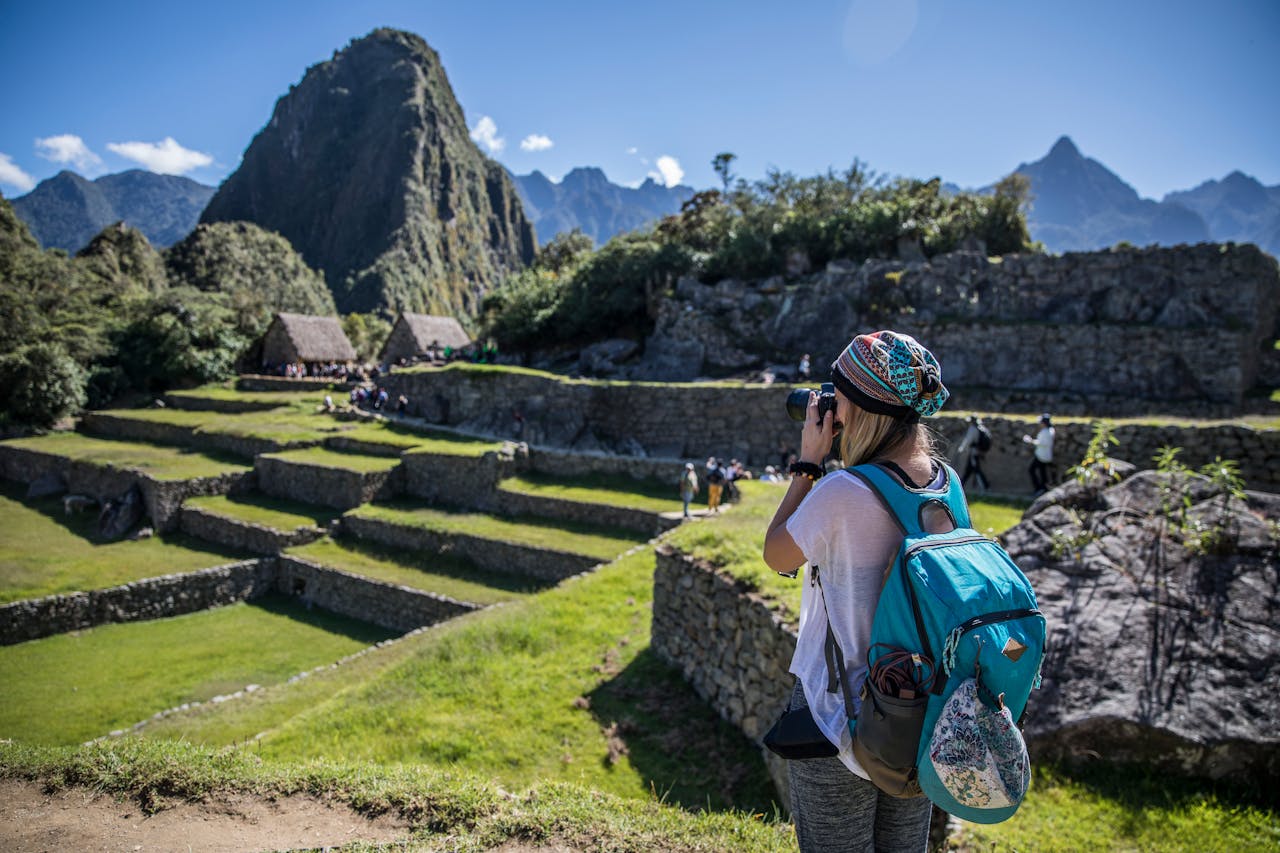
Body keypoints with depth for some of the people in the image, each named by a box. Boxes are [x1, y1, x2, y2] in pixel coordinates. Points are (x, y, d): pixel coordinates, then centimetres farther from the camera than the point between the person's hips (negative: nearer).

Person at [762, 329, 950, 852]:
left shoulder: (843, 493, -26)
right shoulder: (948, 485, -5)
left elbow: (776, 556, -8)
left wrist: (808, 462, -7)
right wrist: (831, 463, 5)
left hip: (841, 716, -6)